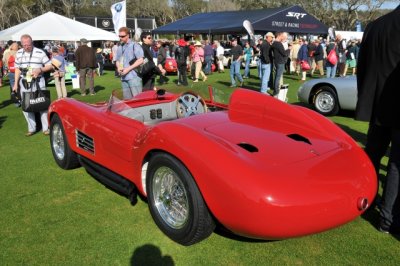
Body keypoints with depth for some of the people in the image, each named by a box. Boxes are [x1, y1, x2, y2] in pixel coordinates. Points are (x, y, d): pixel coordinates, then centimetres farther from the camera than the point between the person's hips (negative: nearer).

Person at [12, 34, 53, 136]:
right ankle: (31, 128, 18)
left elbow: (50, 66, -3)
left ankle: (45, 128, 10)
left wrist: (40, 70, -20)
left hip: (38, 82, -4)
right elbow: (17, 69, 14)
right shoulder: (19, 53, 7)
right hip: (24, 83, 4)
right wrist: (16, 83, 10)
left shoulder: (40, 53, -6)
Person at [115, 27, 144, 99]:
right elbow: (117, 60, 28)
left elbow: (141, 60, -11)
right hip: (124, 77, 7)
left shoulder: (134, 45, -3)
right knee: (127, 99, 9)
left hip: (134, 76, -7)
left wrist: (128, 69, -14)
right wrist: (119, 67, 4)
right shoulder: (119, 48, 18)